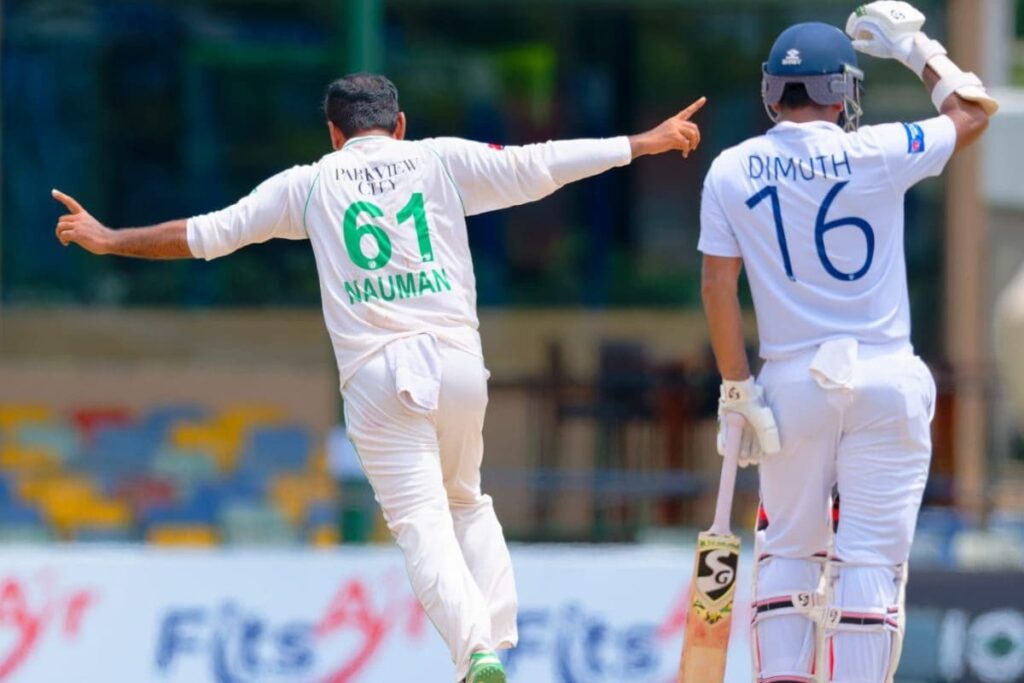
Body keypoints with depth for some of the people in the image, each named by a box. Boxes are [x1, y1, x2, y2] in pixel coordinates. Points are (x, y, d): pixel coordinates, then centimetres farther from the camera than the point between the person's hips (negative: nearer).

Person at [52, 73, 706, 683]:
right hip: (457, 359, 2)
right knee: (467, 503, 23)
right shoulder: (442, 160, 10)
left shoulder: (310, 184, 11)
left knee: (421, 521, -5)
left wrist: (111, 240, 25)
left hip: (377, 374, -2)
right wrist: (648, 142, 13)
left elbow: (210, 232, 13)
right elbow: (538, 166, 7)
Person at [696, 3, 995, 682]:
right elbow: (976, 109, 8)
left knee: (789, 548, 15)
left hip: (794, 380, 2)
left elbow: (718, 284, -3)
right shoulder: (875, 154, -7)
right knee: (870, 558, -2)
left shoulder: (732, 171, -1)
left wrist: (738, 388, 1)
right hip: (886, 380, -2)